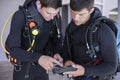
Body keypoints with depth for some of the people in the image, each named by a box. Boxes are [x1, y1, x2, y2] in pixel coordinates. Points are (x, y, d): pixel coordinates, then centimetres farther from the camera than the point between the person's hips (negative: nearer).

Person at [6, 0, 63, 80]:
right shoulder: (21, 16, -27)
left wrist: (55, 53, -21)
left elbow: (57, 40, 2)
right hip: (23, 67, -3)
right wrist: (38, 58, -46)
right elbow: (13, 50, -31)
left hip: (41, 68, 4)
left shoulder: (56, 17, -13)